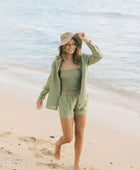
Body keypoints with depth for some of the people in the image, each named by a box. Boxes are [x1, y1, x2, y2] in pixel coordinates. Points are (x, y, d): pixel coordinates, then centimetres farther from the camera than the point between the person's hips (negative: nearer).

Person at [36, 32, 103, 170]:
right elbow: (50, 81, 6)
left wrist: (86, 40, -23)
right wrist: (41, 97, 14)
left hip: (81, 101, 2)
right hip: (65, 102, -2)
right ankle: (58, 144, 40)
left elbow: (99, 56, -24)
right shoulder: (57, 63, -7)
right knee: (68, 138, 2)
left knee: (80, 134, 9)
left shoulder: (82, 59, -6)